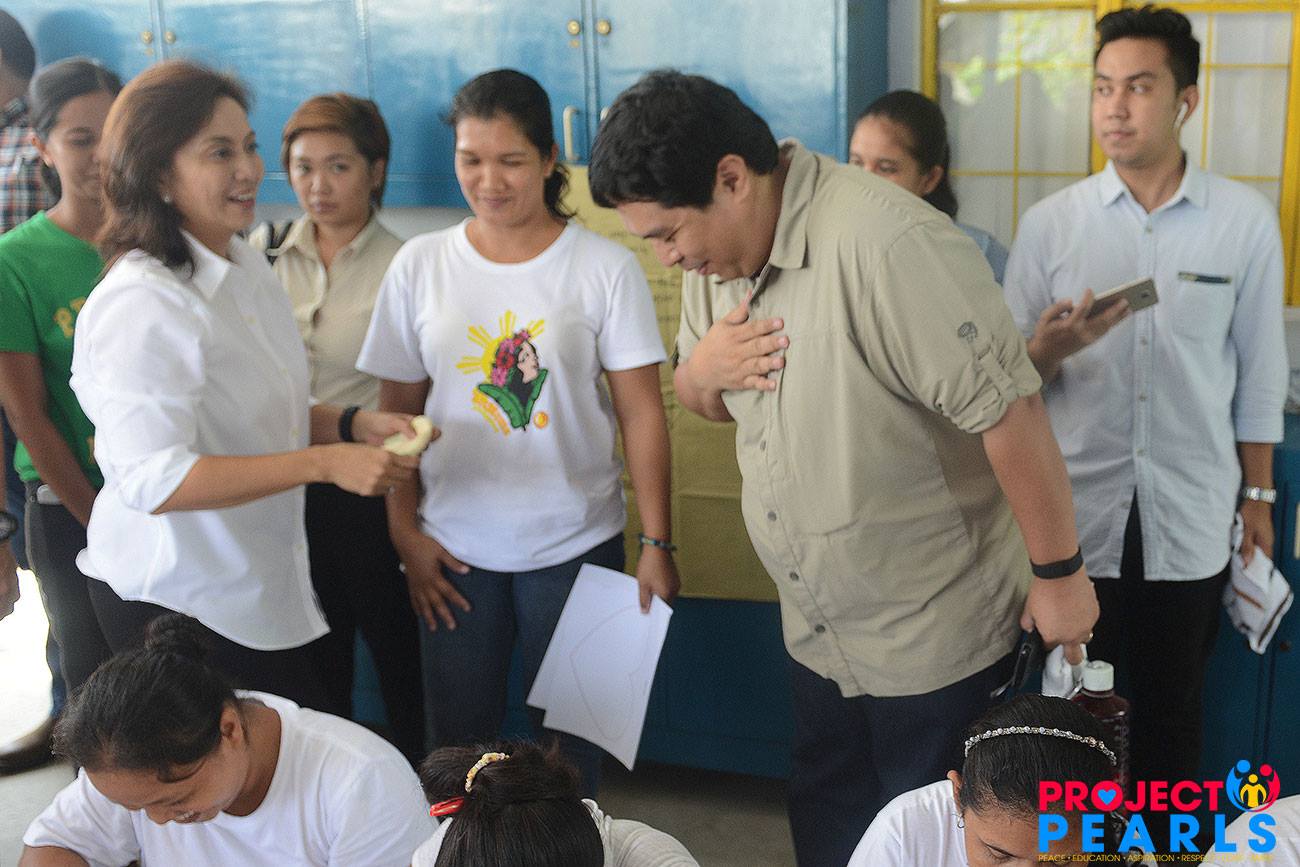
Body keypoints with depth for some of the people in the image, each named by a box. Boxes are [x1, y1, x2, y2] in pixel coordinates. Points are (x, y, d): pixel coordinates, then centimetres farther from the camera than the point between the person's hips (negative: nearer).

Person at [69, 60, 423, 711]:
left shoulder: (249, 268, 8)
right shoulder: (140, 304, -21)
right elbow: (152, 479, -29)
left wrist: (353, 425, 0)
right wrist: (326, 464, -29)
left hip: (262, 585, 8)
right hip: (175, 604, -8)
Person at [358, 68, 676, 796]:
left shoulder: (605, 268, -6)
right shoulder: (419, 266, 1)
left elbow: (642, 413, -5)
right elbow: (398, 411, 6)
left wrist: (657, 544, -8)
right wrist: (405, 530, 1)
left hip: (575, 546, -2)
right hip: (455, 550, 2)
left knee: (569, 739, 10)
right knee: (458, 740, 11)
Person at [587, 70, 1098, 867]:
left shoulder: (883, 243, -30)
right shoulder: (716, 248, 0)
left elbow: (1007, 409, -27)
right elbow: (703, 402, 13)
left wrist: (1059, 574, -18)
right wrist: (703, 368, -11)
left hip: (935, 634, -8)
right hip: (821, 634, 8)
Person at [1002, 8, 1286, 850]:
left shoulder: (1246, 219, -1)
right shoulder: (1050, 221, -1)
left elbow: (1260, 369, 5)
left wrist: (1258, 495, 6)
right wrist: (1050, 348, -21)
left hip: (1192, 515, 0)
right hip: (1076, 512, 0)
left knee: (1172, 708, 13)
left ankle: (1166, 847, 31)